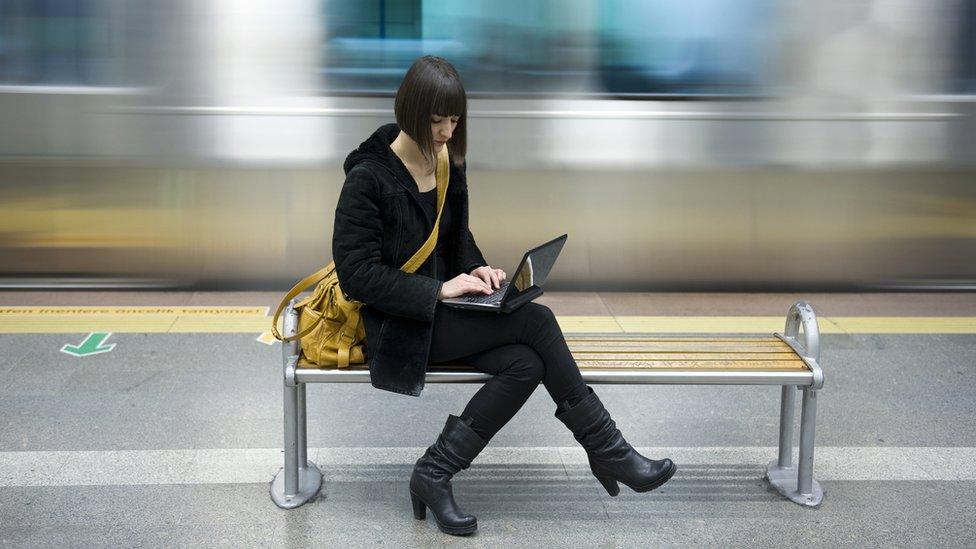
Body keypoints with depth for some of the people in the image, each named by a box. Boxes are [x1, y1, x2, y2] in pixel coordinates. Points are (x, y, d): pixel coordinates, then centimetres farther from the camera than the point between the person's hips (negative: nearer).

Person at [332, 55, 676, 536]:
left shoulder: (448, 162, 7)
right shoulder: (368, 177, -14)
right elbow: (356, 274, -17)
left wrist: (476, 268, -1)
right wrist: (439, 290, -23)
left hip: (442, 311, 7)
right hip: (396, 325, -7)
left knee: (525, 365, -22)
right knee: (536, 320, -21)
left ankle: (433, 474, -12)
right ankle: (607, 451, -10)